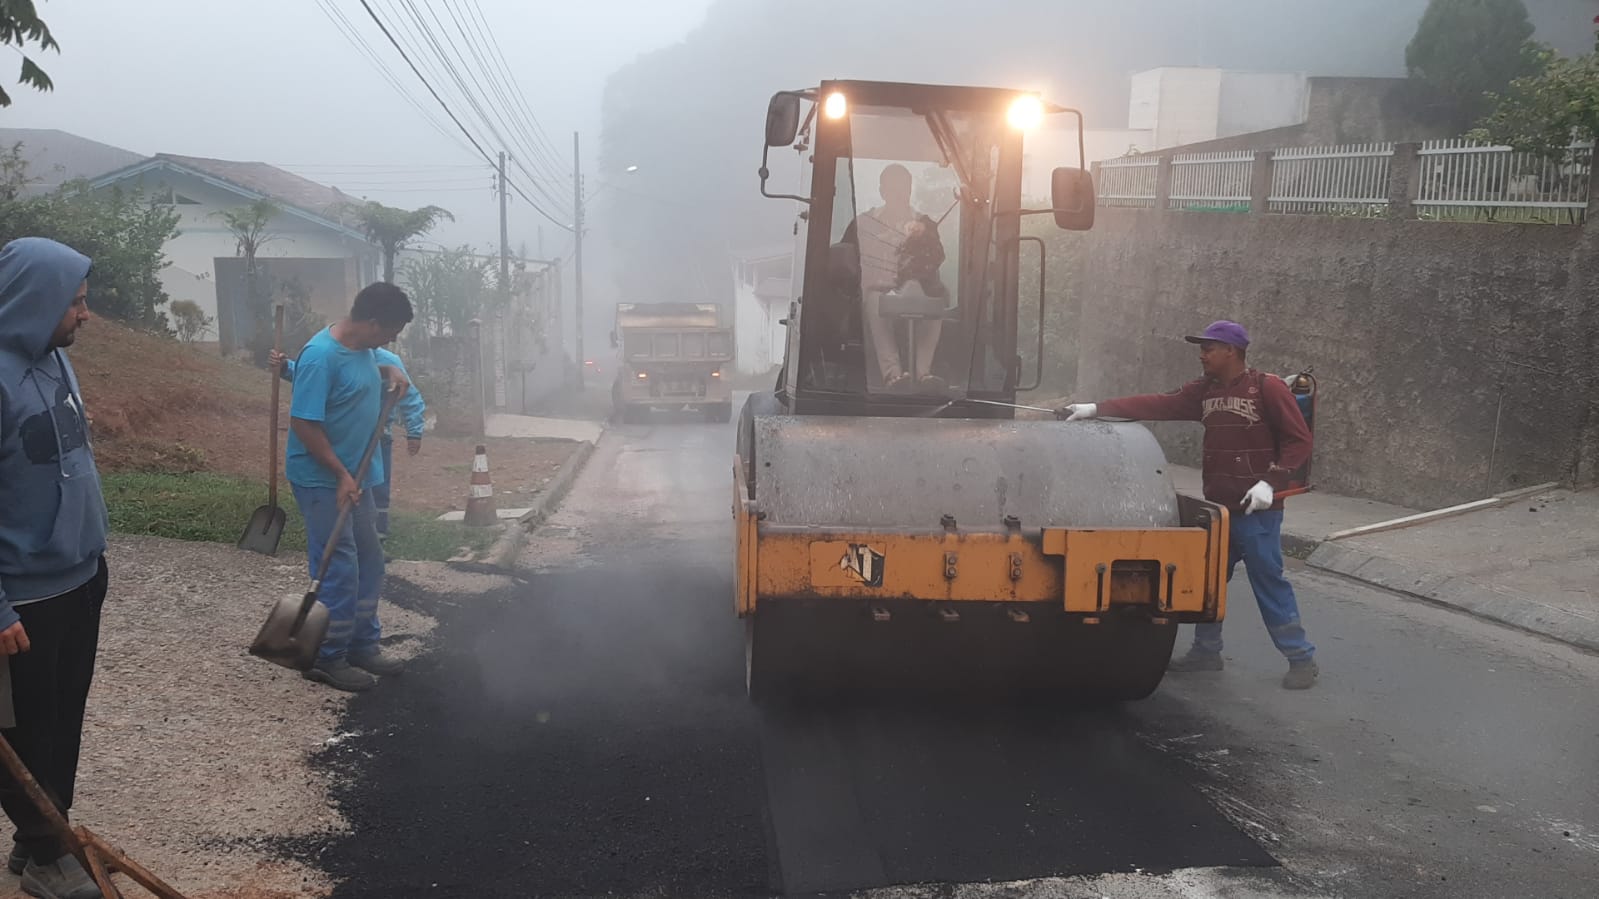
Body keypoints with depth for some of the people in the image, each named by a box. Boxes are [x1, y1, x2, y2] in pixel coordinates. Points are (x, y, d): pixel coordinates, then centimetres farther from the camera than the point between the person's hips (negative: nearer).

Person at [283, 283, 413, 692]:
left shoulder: (363, 347, 3)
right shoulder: (320, 356, -24)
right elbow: (304, 424, -23)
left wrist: (388, 371, 6)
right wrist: (341, 476, -21)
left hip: (356, 477, 9)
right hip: (323, 482, -9)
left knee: (369, 562, 15)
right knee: (339, 570, -4)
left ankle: (363, 646, 28)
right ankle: (327, 659, 9)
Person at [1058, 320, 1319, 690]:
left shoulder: (1268, 389, -10)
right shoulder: (1204, 391, 8)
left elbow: (1299, 440, -10)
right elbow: (1157, 405, 0)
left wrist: (1270, 482, -20)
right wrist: (1097, 408, -8)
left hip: (1256, 511, -7)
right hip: (1218, 507, 7)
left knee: (1269, 582, -3)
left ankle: (1302, 659, 7)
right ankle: (1207, 650, 26)